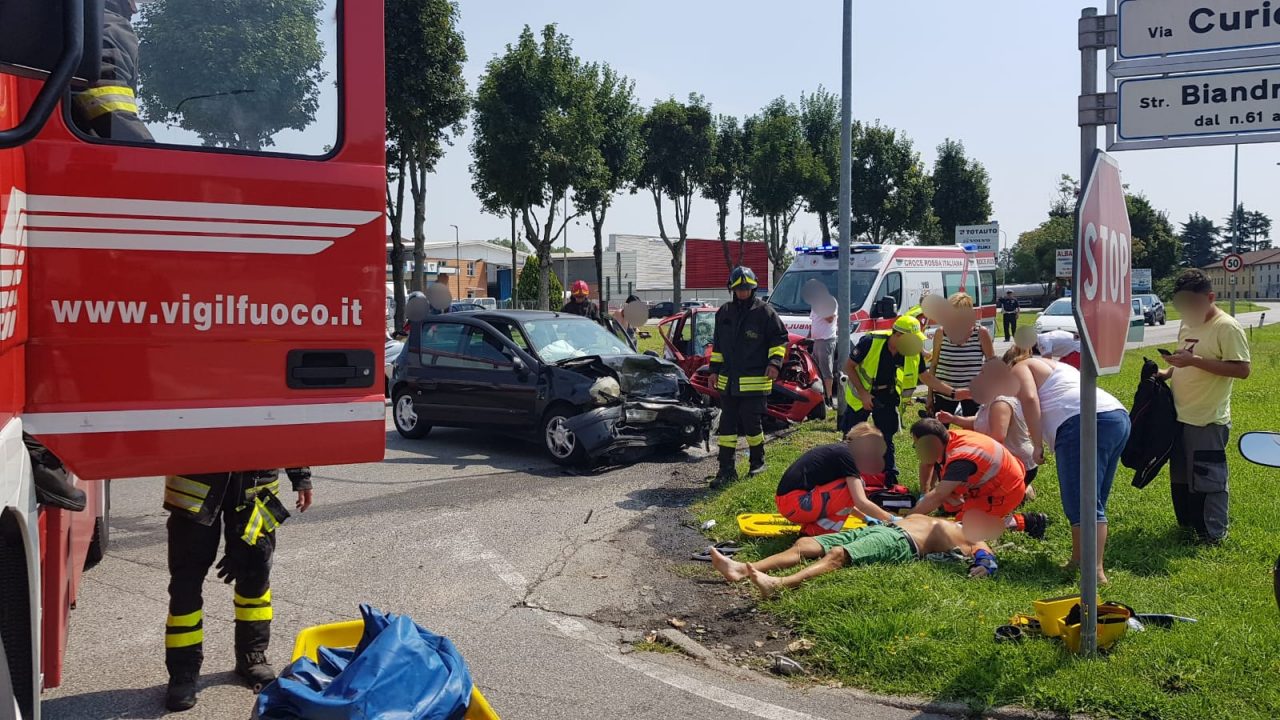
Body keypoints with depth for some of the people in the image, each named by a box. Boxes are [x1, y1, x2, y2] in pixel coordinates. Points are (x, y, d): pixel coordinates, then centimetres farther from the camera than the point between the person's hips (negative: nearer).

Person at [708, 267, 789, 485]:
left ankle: (758, 462, 20)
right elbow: (717, 343, 19)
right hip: (728, 381, 5)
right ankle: (726, 469, 9)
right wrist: (715, 369, 15)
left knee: (752, 423, -2)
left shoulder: (765, 312, -4)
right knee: (727, 424, 4)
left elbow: (780, 338, 2)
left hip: (755, 382, -5)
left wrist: (774, 362, -10)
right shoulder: (724, 313, 11)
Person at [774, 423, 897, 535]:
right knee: (854, 487, -10)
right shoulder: (845, 454, -10)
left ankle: (810, 525, 9)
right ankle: (816, 531, -5)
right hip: (795, 504, -10)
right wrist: (890, 519, -5)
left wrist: (865, 517, 25)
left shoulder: (837, 450, 17)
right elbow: (861, 502, -17)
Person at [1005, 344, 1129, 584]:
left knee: (1081, 503, -12)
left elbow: (1029, 398, -6)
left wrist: (1037, 445, -5)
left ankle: (1096, 571, -21)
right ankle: (1079, 560, 16)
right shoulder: (1057, 366, 38)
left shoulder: (1019, 368, 14)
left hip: (1082, 423, -9)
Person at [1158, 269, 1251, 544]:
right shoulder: (1188, 324, 11)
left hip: (1208, 421, -9)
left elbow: (1242, 369, -23)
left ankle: (1213, 534, 13)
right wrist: (1168, 372, 3)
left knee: (1208, 479, 1)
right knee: (1180, 476, 19)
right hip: (1181, 416, 9)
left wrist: (1194, 361, -28)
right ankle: (1188, 524, 33)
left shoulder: (1226, 327, -16)